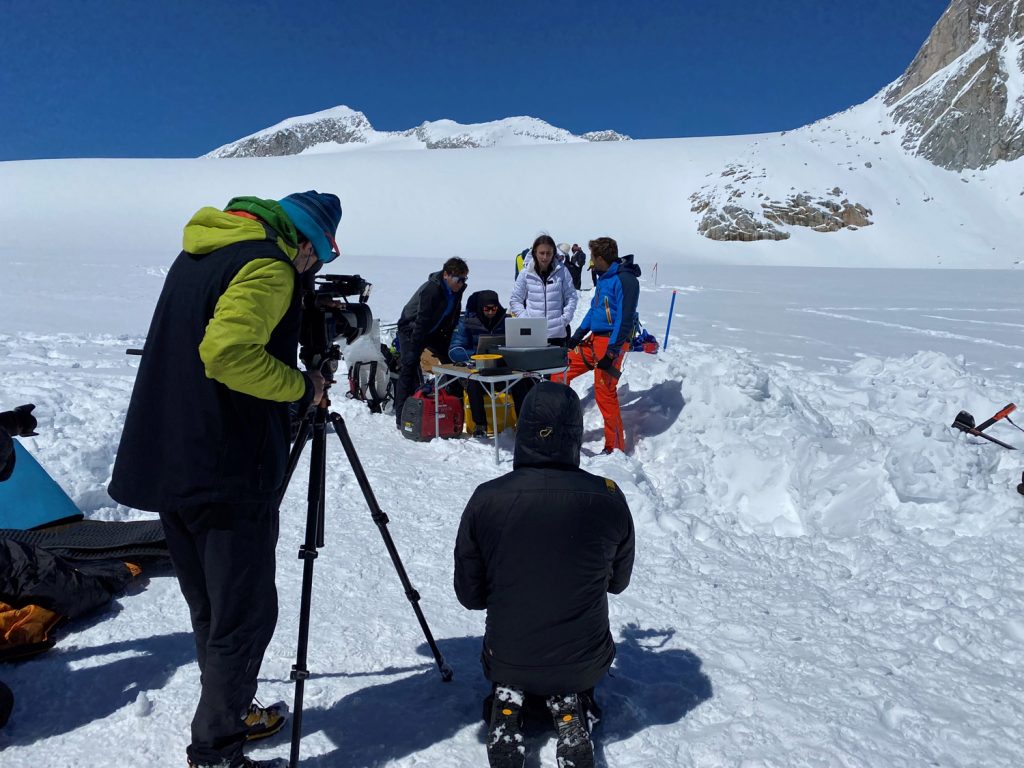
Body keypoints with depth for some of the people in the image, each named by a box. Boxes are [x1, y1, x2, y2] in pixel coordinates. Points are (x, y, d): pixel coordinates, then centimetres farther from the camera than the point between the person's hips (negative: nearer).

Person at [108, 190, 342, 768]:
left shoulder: (197, 253, 15)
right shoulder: (267, 265, -14)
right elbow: (228, 352, -28)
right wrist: (301, 387, -14)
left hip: (169, 465, 10)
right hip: (229, 476, -9)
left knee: (211, 611, 21)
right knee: (244, 616, 4)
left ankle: (233, 713, 37)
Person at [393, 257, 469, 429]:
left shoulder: (457, 290, -8)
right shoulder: (430, 290, -31)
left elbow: (453, 318, 4)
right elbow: (421, 322, -31)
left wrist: (451, 343, 2)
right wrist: (413, 352, -31)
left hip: (434, 331, 8)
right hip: (411, 329, -7)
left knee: (451, 361, 3)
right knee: (408, 367, -16)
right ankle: (402, 417, -14)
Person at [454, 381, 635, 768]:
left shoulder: (486, 499, -18)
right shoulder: (608, 498, -17)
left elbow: (469, 594, -6)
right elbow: (618, 582, 0)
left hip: (508, 662, 0)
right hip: (585, 666, 1)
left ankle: (508, 698, 9)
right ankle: (569, 704, 10)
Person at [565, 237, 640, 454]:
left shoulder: (624, 279, -15)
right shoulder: (604, 277, 14)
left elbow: (624, 319, -19)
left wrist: (612, 352, -22)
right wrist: (579, 333, 17)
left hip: (611, 343, -10)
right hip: (595, 339, 10)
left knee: (605, 395, -6)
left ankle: (615, 447, 8)